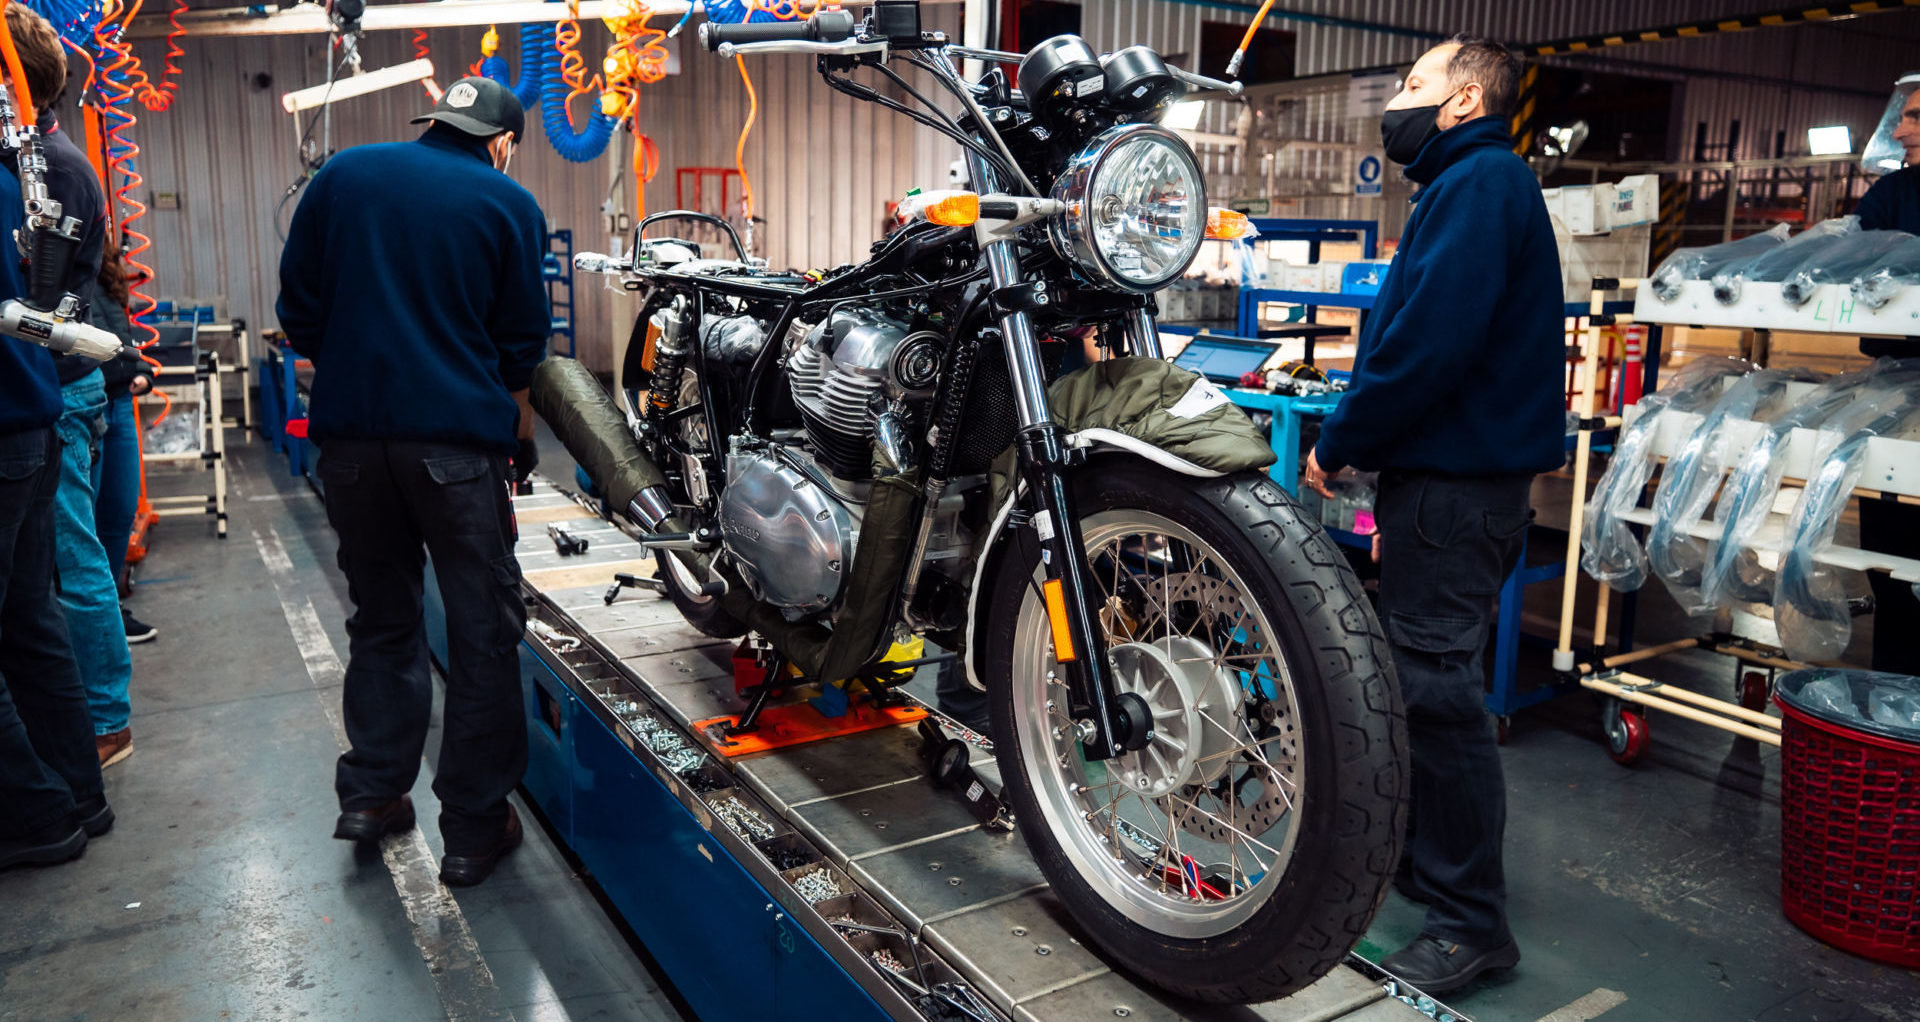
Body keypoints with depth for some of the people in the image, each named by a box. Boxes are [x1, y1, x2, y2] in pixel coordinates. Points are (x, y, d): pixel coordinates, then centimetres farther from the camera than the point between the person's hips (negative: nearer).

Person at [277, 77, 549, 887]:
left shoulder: (342, 176, 8)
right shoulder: (508, 203, 0)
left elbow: (298, 310, 8)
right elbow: (522, 342, 3)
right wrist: (518, 415, 21)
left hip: (348, 433, 4)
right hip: (457, 439, -3)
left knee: (381, 619, 20)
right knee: (483, 631, 6)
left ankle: (372, 793, 24)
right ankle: (474, 829, 11)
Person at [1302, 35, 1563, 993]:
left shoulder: (1479, 181, -13)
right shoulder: (1470, 184, 21)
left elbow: (1433, 339, -24)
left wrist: (1338, 442, -14)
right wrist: (1356, 436, 13)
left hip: (1454, 482, -11)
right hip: (1447, 471, 11)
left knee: (1436, 687, -8)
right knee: (1420, 677, 18)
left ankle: (1470, 921, 2)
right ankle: (1417, 854, 33)